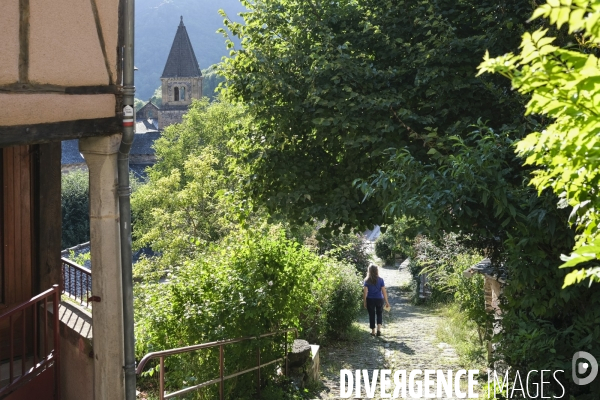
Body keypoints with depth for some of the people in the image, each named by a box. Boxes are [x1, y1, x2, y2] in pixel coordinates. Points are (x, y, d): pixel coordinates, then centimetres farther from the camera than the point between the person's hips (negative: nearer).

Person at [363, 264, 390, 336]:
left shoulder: (367, 280, -5)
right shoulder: (380, 280, -5)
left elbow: (365, 292, -7)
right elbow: (384, 291, -5)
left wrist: (364, 301, 1)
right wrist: (386, 302, 1)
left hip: (370, 300, 0)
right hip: (379, 299, 0)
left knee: (371, 315, 11)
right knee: (379, 314, 17)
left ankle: (373, 331, 16)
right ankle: (379, 329, -1)